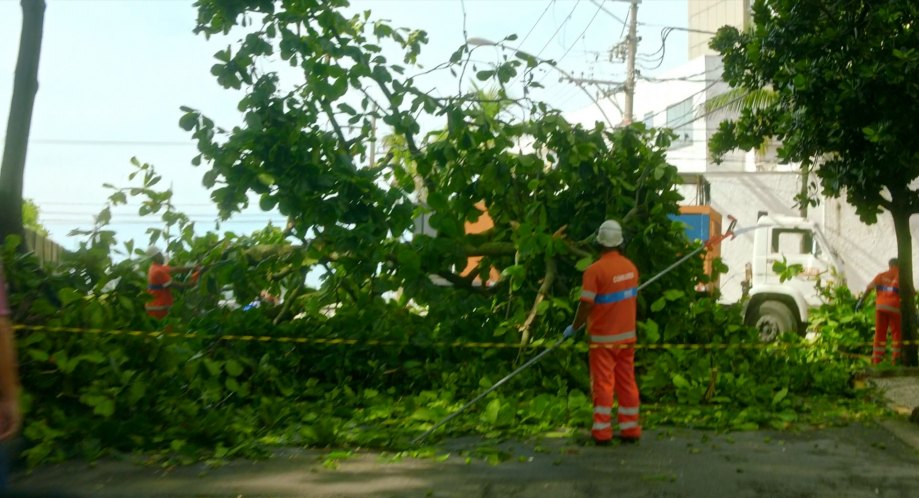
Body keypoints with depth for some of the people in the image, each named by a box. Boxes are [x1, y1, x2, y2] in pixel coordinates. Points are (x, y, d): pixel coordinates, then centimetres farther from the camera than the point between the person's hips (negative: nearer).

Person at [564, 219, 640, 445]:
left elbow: (586, 305, -19)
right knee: (627, 383, 11)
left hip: (603, 337, -5)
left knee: (603, 384, 1)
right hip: (627, 335, 5)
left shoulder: (595, 270, -18)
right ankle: (630, 429, 17)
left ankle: (602, 432, 4)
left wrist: (574, 327, -4)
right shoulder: (630, 266, 1)